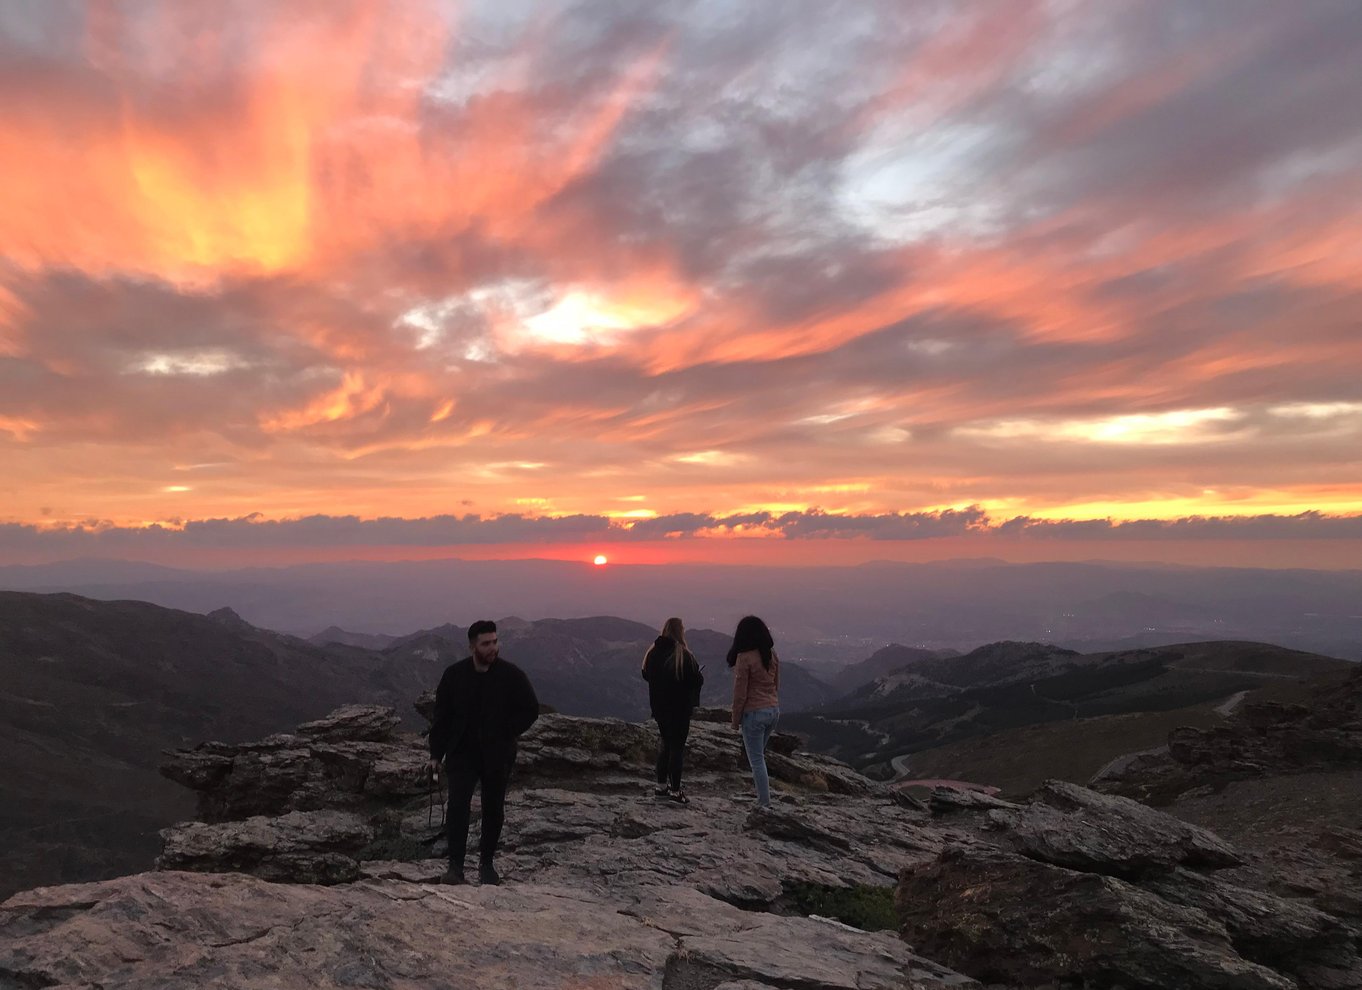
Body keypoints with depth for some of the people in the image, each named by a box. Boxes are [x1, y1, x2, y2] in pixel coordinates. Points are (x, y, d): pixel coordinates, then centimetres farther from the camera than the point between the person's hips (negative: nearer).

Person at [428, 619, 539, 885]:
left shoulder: (511, 675, -8)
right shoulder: (454, 674, -4)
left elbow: (531, 709, 1)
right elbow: (441, 715, 4)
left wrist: (506, 734, -6)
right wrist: (436, 754, 2)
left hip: (497, 756, 0)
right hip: (462, 753, 0)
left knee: (494, 810, 10)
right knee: (457, 806, -12)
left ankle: (487, 864, 27)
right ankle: (455, 866, -3)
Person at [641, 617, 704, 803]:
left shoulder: (653, 651, -2)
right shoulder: (683, 654, -19)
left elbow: (646, 675, 10)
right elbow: (697, 680, -17)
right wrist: (700, 676, 4)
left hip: (658, 706, 6)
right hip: (680, 708, -6)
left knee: (665, 742, 20)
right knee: (677, 746, 4)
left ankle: (662, 785, 26)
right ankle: (675, 790, 8)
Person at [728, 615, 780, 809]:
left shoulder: (745, 657, -17)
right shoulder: (772, 655, 3)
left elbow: (740, 692, -14)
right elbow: (776, 685, 12)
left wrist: (735, 718, -4)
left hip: (754, 713, -7)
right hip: (773, 710, 7)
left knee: (756, 759, 3)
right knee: (758, 754, 22)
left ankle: (765, 802, 6)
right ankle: (763, 795, 25)